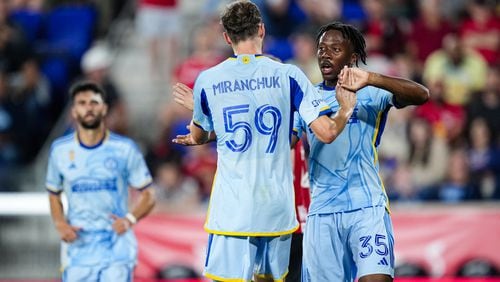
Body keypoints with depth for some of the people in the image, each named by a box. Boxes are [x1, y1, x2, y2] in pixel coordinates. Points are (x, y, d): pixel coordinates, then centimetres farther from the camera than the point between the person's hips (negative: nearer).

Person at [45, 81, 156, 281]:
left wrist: (130, 219, -15)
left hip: (117, 248, -2)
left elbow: (148, 195, 4)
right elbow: (54, 195, 17)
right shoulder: (60, 150, 5)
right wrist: (60, 224, -3)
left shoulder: (125, 149, -1)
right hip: (78, 248, 2)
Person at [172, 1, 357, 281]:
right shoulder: (288, 75, -1)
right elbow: (327, 132, -6)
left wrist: (193, 138, 44)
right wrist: (345, 111, 15)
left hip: (232, 209, -2)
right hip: (278, 209, 2)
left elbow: (198, 136, 20)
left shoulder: (207, 81, 1)